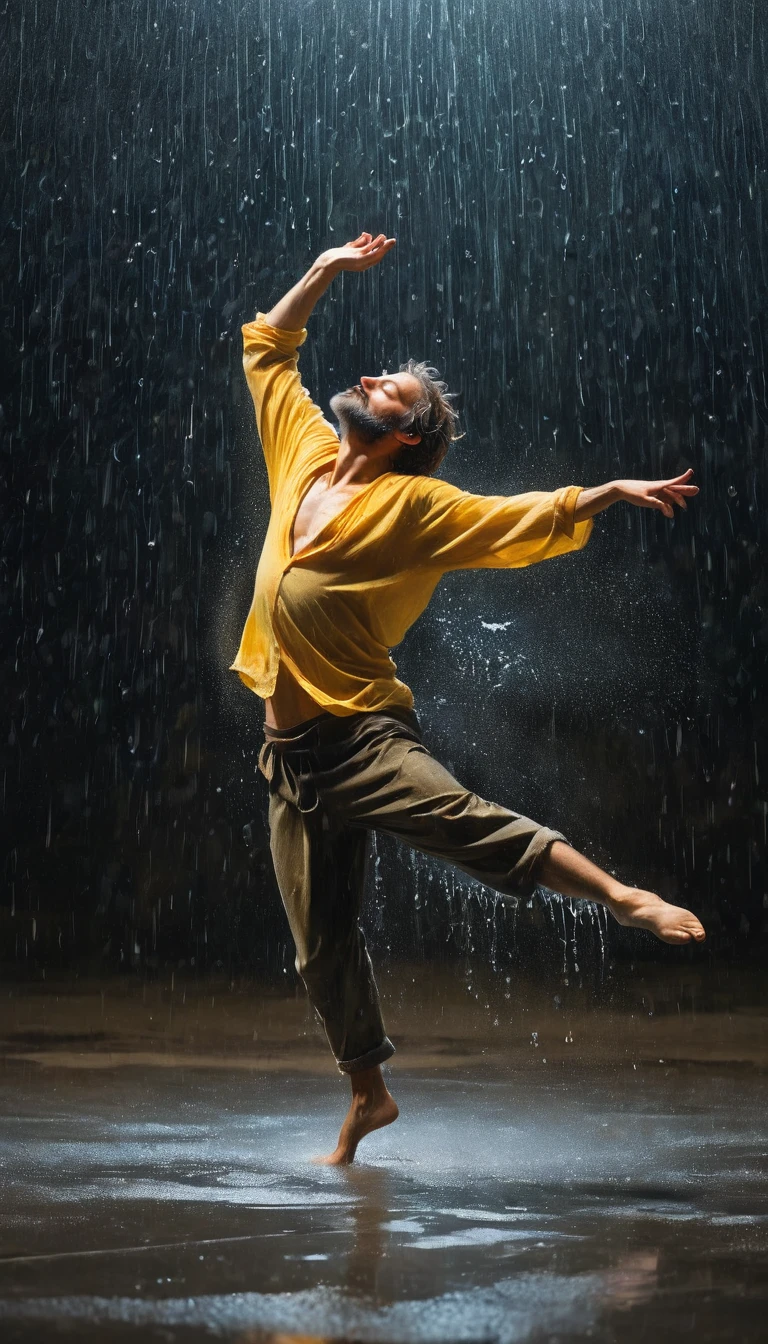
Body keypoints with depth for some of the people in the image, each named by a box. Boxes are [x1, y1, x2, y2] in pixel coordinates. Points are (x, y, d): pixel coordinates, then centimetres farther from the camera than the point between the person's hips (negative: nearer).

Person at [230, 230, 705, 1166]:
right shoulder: (304, 451, 10)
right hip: (291, 746, 5)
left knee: (470, 825, -35)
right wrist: (326, 270, 15)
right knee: (321, 942, 12)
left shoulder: (416, 505, -4)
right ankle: (368, 1094, 27)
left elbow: (533, 520, -9)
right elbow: (266, 348, 20)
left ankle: (622, 897, -32)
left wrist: (609, 490, -20)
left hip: (363, 736, -5)